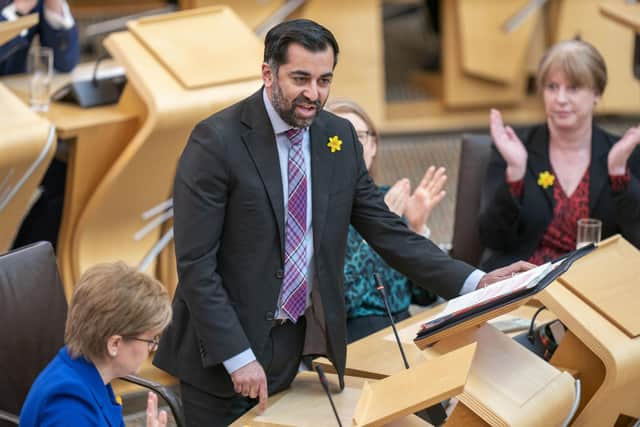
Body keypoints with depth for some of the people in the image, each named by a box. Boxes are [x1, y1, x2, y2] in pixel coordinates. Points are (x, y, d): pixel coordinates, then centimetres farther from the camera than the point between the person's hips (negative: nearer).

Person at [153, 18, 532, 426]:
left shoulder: (340, 137, 2)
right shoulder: (217, 140, -15)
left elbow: (386, 231, 5)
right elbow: (195, 263, -15)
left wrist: (475, 282, -6)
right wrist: (238, 357, -20)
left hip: (297, 342, 5)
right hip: (222, 350, -5)